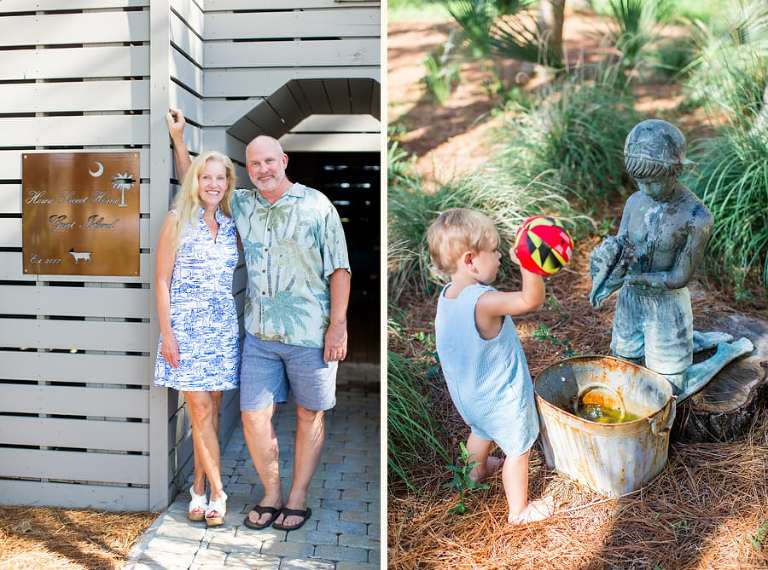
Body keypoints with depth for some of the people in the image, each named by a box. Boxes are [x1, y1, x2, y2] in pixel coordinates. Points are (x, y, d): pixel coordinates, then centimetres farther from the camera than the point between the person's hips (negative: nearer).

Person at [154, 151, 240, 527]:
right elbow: (162, 279, -4)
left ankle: (199, 488, 21)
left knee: (210, 409, 8)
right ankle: (217, 492, 9)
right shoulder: (178, 220, -2)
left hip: (223, 328, 4)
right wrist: (166, 332, -9)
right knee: (200, 409, -3)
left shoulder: (231, 225, 10)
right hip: (187, 326, -4)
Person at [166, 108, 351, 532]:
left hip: (309, 334, -4)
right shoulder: (242, 205, 10)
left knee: (309, 415, 9)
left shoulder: (316, 206, -5)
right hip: (259, 334, 4)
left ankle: (298, 497, 24)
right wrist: (178, 139, 20)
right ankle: (271, 494, 24)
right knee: (254, 415, 4)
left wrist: (338, 324, -11)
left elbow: (339, 269, -6)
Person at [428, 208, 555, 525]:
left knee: (481, 430, 36)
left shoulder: (446, 295, -10)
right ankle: (519, 510, 36)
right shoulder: (482, 301, -37)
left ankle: (479, 469, 63)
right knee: (518, 449, 16)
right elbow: (532, 300, -45)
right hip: (501, 397, -8)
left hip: (466, 395, 8)